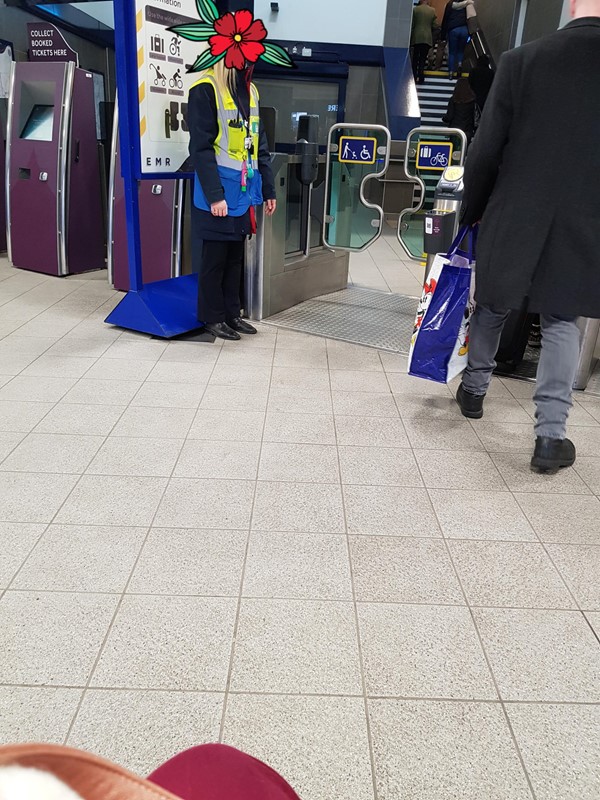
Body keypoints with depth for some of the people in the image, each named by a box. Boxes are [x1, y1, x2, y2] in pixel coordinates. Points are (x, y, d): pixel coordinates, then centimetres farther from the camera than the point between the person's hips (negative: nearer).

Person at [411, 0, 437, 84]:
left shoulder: (415, 9, -2)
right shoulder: (432, 10, 2)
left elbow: (412, 24, -1)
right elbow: (435, 25, 2)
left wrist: (410, 37, 8)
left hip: (416, 37, -1)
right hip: (427, 38, 1)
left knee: (415, 58, 10)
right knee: (423, 58, 4)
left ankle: (414, 77, 7)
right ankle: (420, 78, -5)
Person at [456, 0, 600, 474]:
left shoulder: (522, 61, -8)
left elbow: (485, 152, -5)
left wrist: (470, 212, 9)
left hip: (516, 220, 0)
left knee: (493, 306, 20)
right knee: (562, 320, 11)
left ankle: (474, 389, 36)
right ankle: (551, 435, 6)